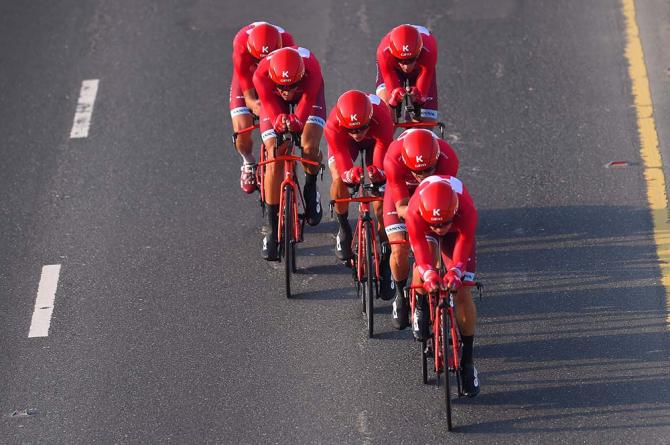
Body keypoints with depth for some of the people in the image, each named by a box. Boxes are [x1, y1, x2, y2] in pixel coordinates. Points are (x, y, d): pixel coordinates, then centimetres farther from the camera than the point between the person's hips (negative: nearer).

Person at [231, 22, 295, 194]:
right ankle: (249, 164, 17)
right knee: (242, 130, -17)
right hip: (248, 77, 0)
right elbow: (248, 96, -35)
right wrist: (254, 104, -59)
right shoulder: (241, 48, -40)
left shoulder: (286, 42, -38)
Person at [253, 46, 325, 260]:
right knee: (274, 160, -12)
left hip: (308, 94, 0)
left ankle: (311, 188, 10)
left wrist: (296, 121, -60)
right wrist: (279, 123, -57)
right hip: (274, 99, 0)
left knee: (309, 148, -26)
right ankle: (272, 230, -3)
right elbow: (272, 109, -34)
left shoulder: (311, 69, -42)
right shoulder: (262, 75, -40)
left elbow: (305, 106, -38)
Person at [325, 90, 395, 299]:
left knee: (381, 203, -11)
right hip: (345, 142, 1)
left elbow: (382, 160, -44)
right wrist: (349, 173, -66)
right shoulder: (333, 126, -42)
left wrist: (377, 171, -67)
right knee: (339, 180, -27)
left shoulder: (381, 119, -44)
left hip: (375, 139, -1)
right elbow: (342, 162, -43)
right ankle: (343, 229, 1)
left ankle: (385, 259, 2)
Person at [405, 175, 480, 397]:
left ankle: (467, 361, -1)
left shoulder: (466, 211, -43)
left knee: (463, 294, -11)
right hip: (425, 230, 0)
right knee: (424, 269, -31)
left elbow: (463, 247, -47)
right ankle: (421, 306, 3)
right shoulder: (415, 213, -42)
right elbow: (420, 248, -47)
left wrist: (455, 273, -67)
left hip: (456, 230, 0)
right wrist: (428, 273, -68)